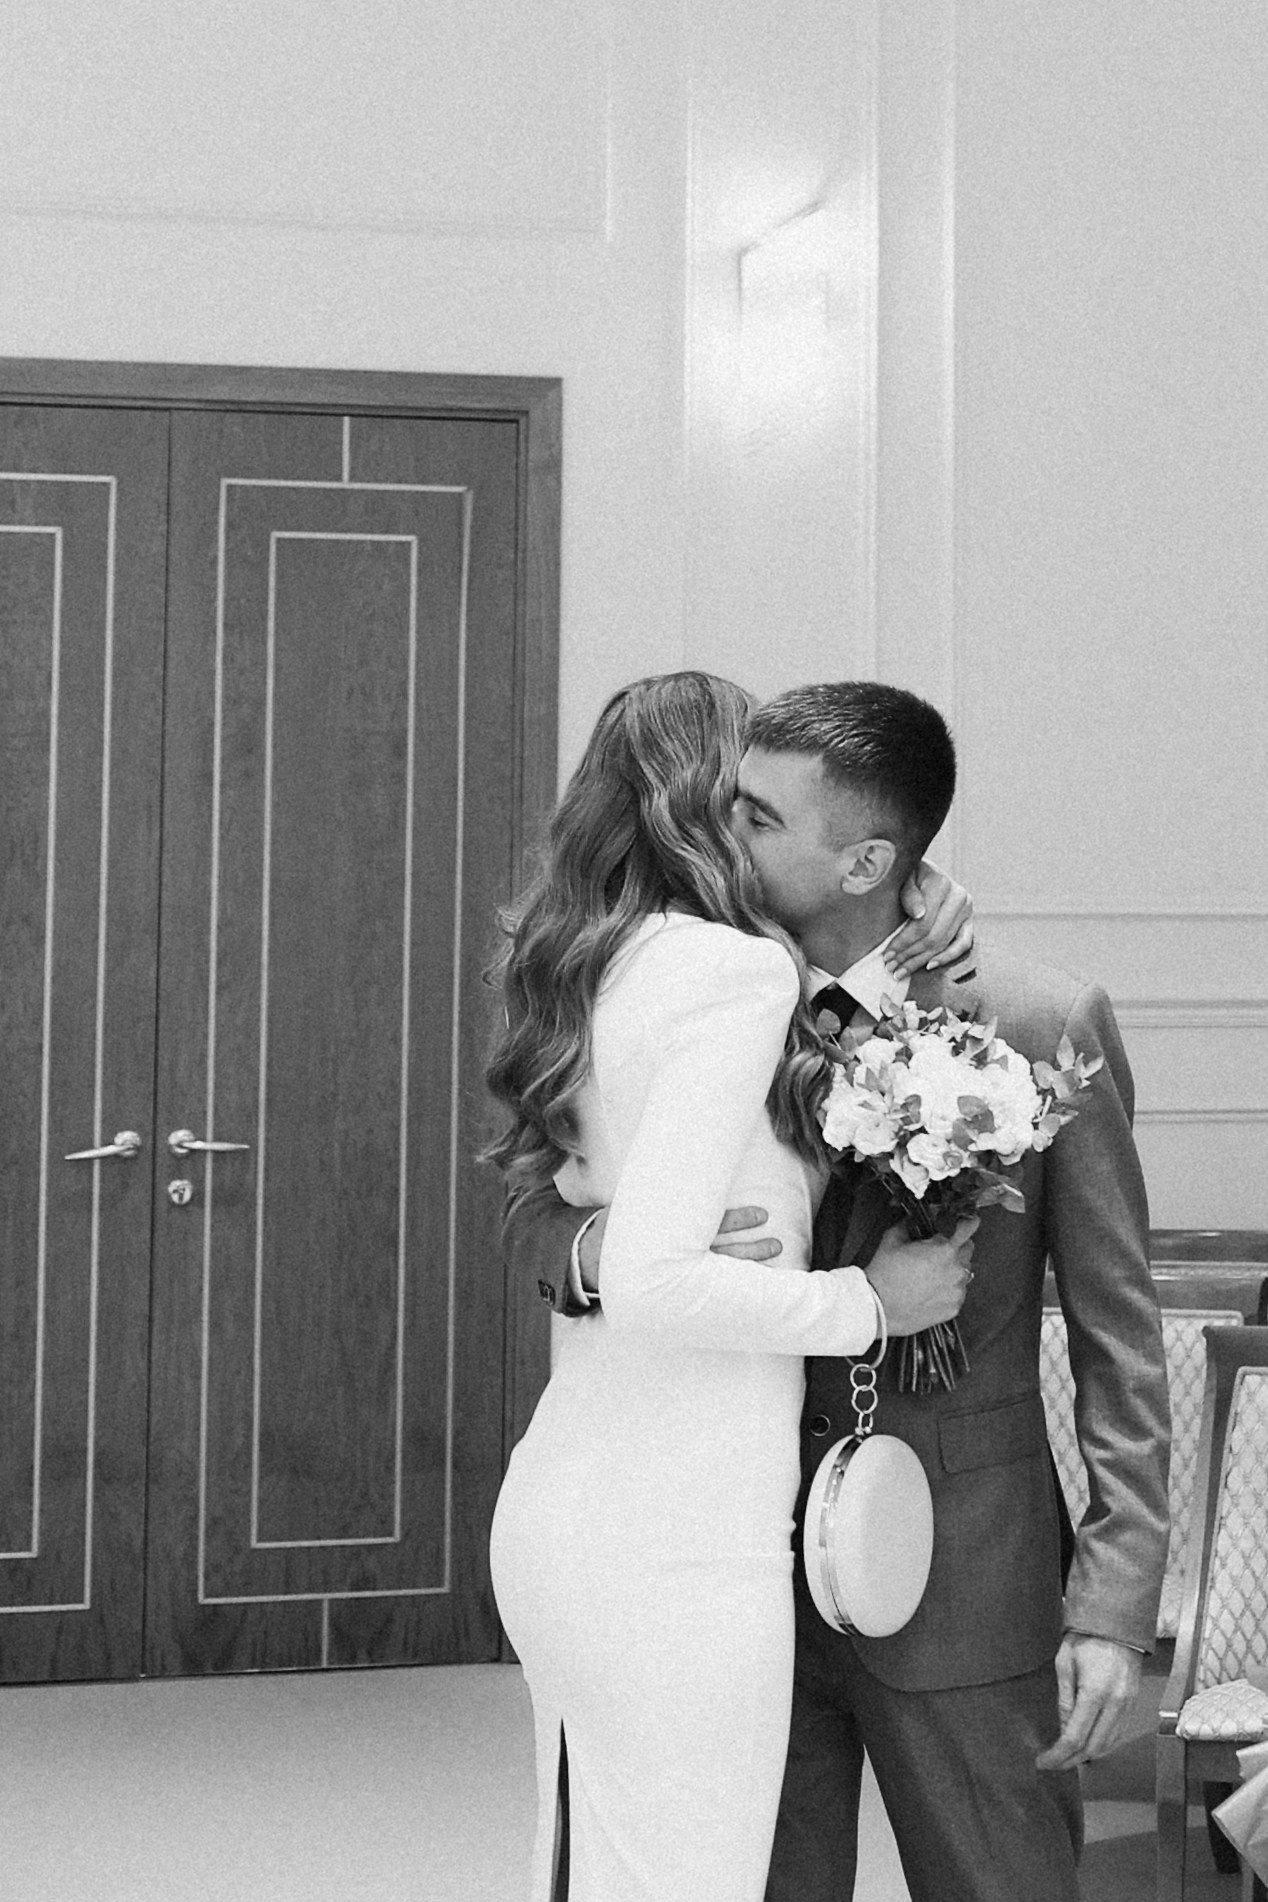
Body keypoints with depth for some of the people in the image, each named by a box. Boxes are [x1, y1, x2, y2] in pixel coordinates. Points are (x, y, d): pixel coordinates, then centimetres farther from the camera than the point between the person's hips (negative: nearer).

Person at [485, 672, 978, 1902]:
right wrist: (871, 1303, -10)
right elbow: (654, 1280, -23)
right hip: (671, 1543, -9)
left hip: (558, 1509, 9)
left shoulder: (599, 967, 11)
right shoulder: (736, 972, -14)